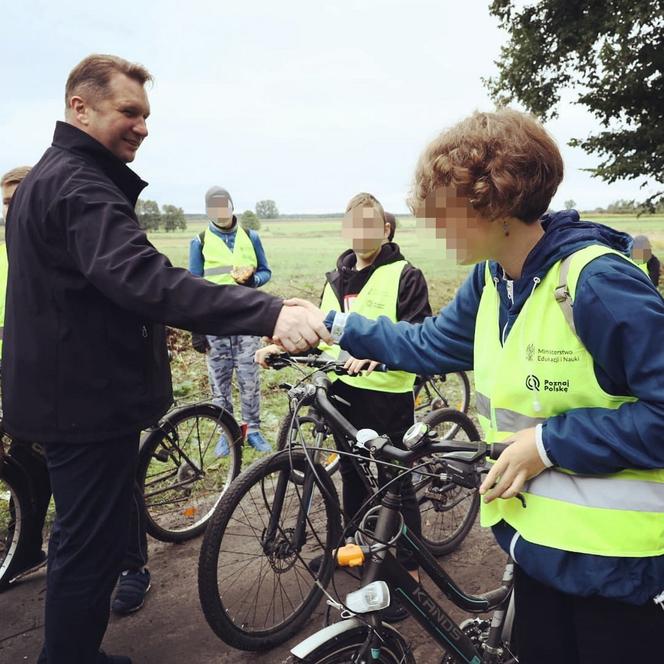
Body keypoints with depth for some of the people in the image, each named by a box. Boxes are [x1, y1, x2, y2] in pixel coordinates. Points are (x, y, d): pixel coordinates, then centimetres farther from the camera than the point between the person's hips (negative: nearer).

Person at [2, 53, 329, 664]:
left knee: (84, 541, 22)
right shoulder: (78, 185, -20)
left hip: (72, 393, 11)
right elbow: (142, 278, -37)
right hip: (89, 400, -11)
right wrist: (269, 313, -45)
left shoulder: (50, 178, 16)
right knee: (90, 549, 1)